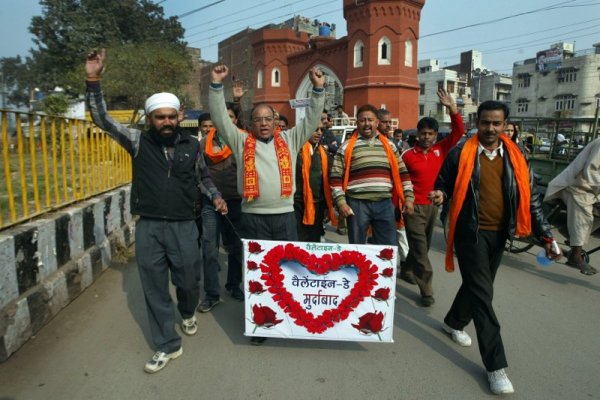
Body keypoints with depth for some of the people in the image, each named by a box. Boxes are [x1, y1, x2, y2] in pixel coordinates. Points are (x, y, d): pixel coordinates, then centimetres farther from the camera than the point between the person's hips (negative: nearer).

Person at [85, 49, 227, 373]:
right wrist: (93, 81, -15)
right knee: (155, 289, 8)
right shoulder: (138, 142, -1)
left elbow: (203, 177, 17)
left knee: (188, 281, 11)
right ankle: (167, 345, 24)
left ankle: (188, 313, 46)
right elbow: (103, 120, -6)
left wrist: (215, 197, 3)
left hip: (184, 226, 0)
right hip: (148, 228, 0)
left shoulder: (191, 145, 3)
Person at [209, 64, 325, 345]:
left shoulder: (289, 140, 12)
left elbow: (311, 120, 8)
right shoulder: (241, 141, 9)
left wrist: (318, 89, -1)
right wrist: (216, 86, -4)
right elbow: (221, 118, 3)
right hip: (253, 217, -1)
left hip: (285, 215, 1)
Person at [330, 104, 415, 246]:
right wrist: (341, 202, -9)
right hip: (357, 204, -2)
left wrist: (408, 197, 8)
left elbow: (402, 172, 14)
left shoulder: (389, 145, 12)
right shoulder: (347, 147, 2)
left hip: (385, 203, 3)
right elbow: (336, 177, 0)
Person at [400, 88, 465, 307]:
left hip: (434, 205, 5)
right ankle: (426, 290, 3)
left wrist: (452, 108, -13)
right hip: (415, 207, -5)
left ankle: (406, 270, 40)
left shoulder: (440, 150, 3)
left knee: (422, 245, 19)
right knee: (420, 248, -3)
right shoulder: (408, 155, -8)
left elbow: (458, 131, -3)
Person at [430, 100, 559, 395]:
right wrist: (440, 195, -20)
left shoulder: (515, 157, 3)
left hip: (499, 233, 5)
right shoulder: (461, 152, -6)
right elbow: (443, 183, 4)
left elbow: (531, 198, 5)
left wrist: (546, 236, 1)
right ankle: (496, 365, 2)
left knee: (477, 285, 18)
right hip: (470, 232, -4)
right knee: (482, 293, -5)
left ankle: (454, 322, 44)